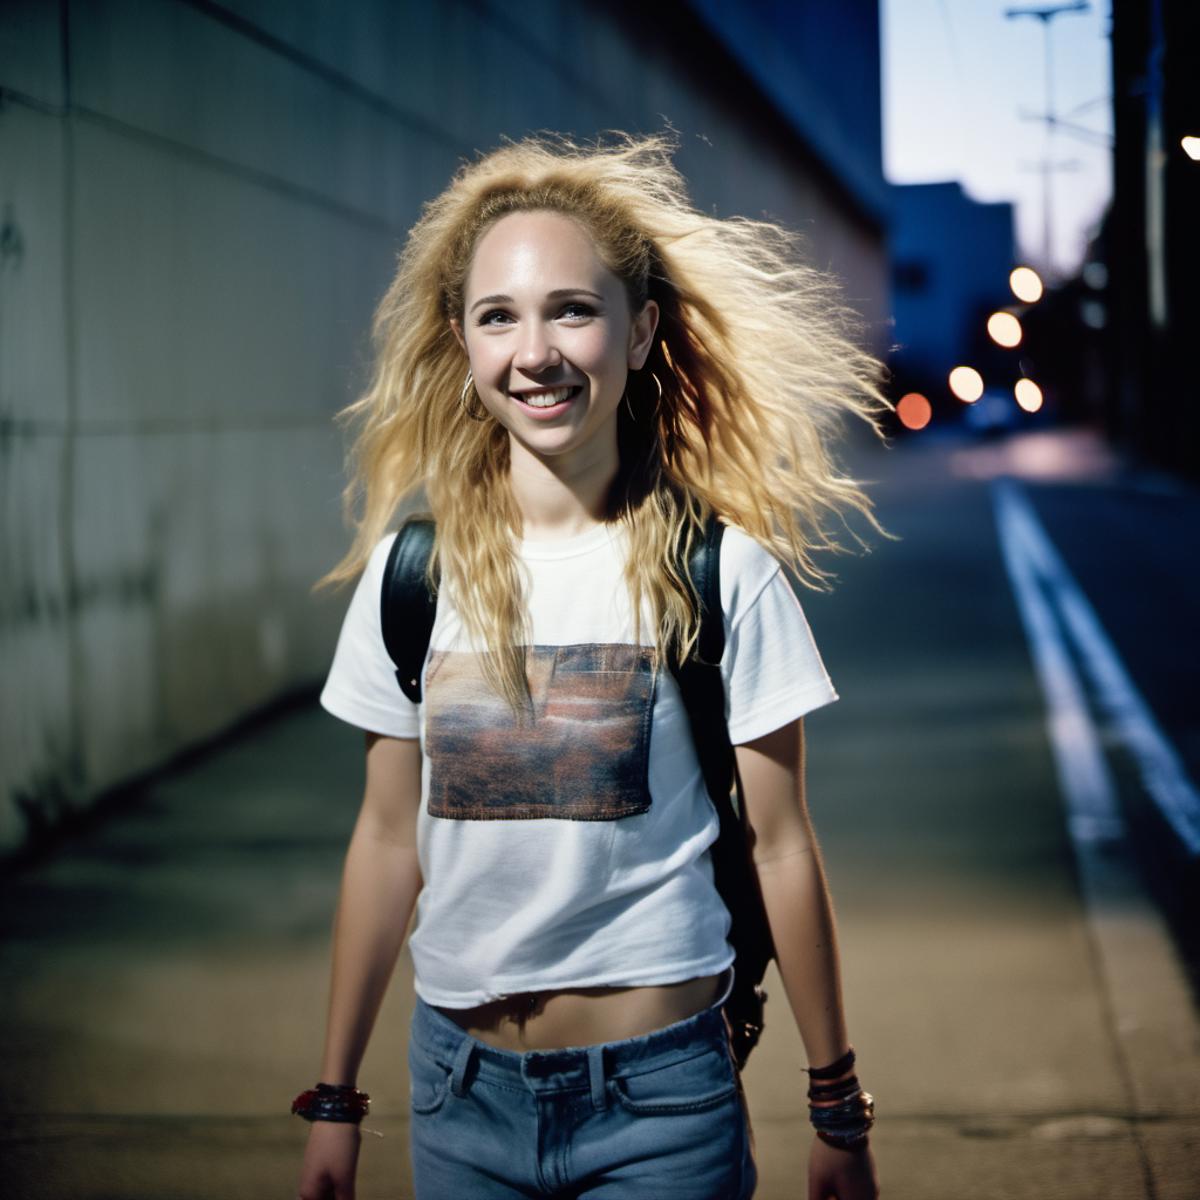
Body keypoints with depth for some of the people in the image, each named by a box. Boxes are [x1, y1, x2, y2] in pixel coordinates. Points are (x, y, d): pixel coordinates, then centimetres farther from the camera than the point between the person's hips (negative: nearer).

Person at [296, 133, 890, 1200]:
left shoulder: (718, 571, -9)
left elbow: (778, 847, -4)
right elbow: (388, 840, 6)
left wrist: (839, 1112, 2)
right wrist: (335, 1099, 10)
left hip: (657, 1102, -3)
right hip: (459, 1087, 3)